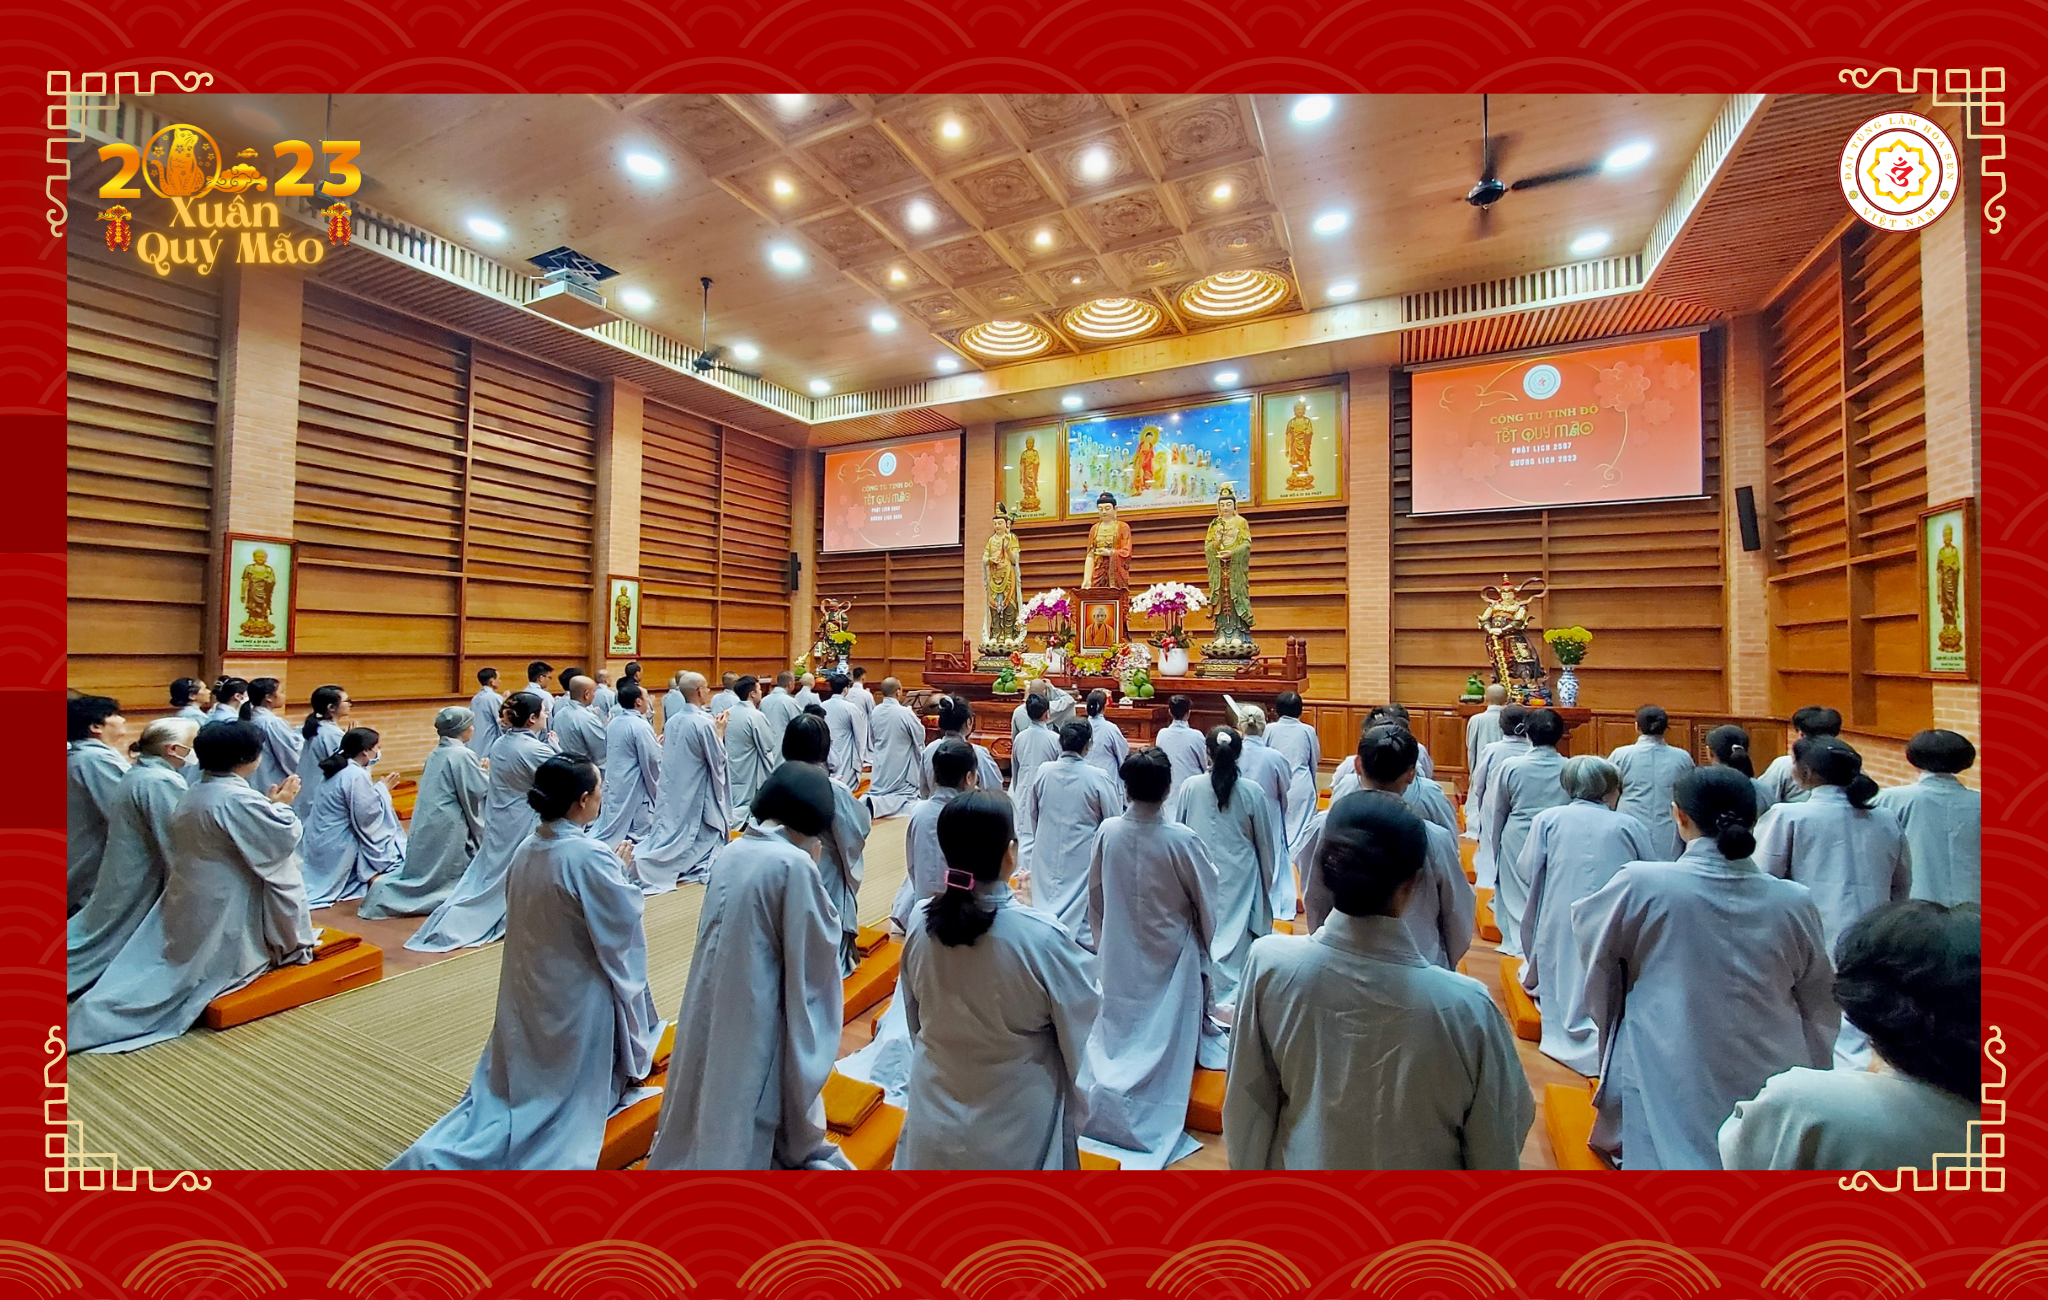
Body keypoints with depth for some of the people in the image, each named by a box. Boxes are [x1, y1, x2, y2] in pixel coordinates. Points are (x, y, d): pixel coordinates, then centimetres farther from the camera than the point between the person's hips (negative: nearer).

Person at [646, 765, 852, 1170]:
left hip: (713, 1006, 7)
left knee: (710, 1097, 24)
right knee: (750, 1113, 10)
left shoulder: (736, 851, 1)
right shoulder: (794, 863, -21)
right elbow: (819, 947, -16)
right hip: (758, 1013, -7)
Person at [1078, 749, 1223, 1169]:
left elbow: (1094, 894, -1)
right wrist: (1203, 941, 12)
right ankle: (1158, 1116, 30)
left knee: (1118, 1028, 20)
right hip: (1171, 955, -2)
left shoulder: (1108, 832, -15)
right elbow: (1205, 900, -9)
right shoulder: (1182, 840, -24)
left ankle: (1107, 1106, 29)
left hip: (1118, 955, 2)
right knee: (1166, 1034, 17)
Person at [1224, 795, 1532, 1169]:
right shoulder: (1465, 1007, -30)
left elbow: (1246, 1104, -12)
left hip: (1303, 1159, 2)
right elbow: (1495, 1149, -13)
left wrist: (1248, 1166, 4)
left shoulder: (1268, 965, -26)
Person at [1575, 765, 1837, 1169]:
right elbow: (1820, 1010, 9)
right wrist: (1806, 1084, 24)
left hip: (1670, 1092, -3)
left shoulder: (1641, 885, -14)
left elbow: (1584, 924, 4)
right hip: (1775, 1090, 4)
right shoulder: (1795, 902, -3)